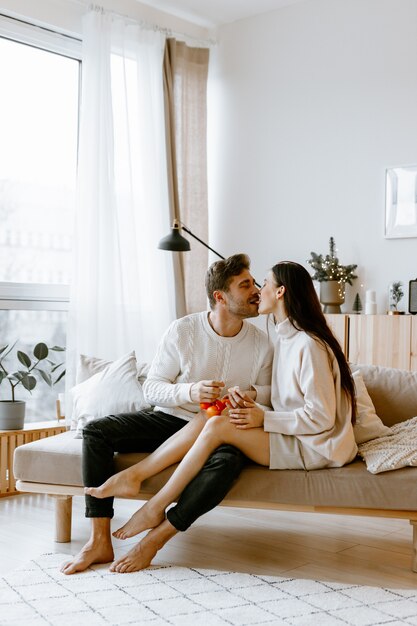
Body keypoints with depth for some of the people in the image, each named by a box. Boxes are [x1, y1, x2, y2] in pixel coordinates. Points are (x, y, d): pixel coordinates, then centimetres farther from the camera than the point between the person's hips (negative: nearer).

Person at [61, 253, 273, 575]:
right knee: (96, 431, -20)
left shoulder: (260, 343, -2)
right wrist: (189, 392, -25)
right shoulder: (183, 330, -8)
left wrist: (251, 394, -14)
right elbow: (152, 387, -5)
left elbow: (268, 391, 11)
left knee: (228, 461, -37)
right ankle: (100, 541, -20)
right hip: (169, 418, 1)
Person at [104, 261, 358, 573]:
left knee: (218, 425, -22)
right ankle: (157, 533, -14)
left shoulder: (309, 346, -16)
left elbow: (321, 417, -18)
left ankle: (155, 508, -9)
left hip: (315, 448, -9)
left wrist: (264, 419, -15)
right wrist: (254, 408, 1)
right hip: (291, 440, 9)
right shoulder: (286, 340, 15)